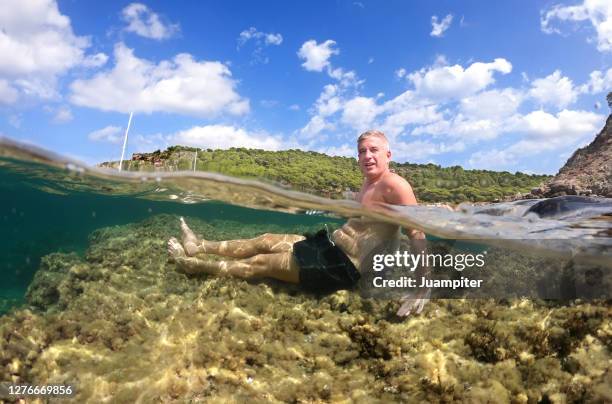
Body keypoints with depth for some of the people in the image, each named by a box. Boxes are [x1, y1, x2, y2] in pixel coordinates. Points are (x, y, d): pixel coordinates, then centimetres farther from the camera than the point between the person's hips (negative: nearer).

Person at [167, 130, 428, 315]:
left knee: (262, 262, 3)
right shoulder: (368, 182, 9)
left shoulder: (393, 185, -20)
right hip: (330, 245, 9)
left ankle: (194, 265, 22)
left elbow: (417, 233, -27)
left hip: (342, 266, -9)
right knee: (266, 241, 14)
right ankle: (200, 247, 32)